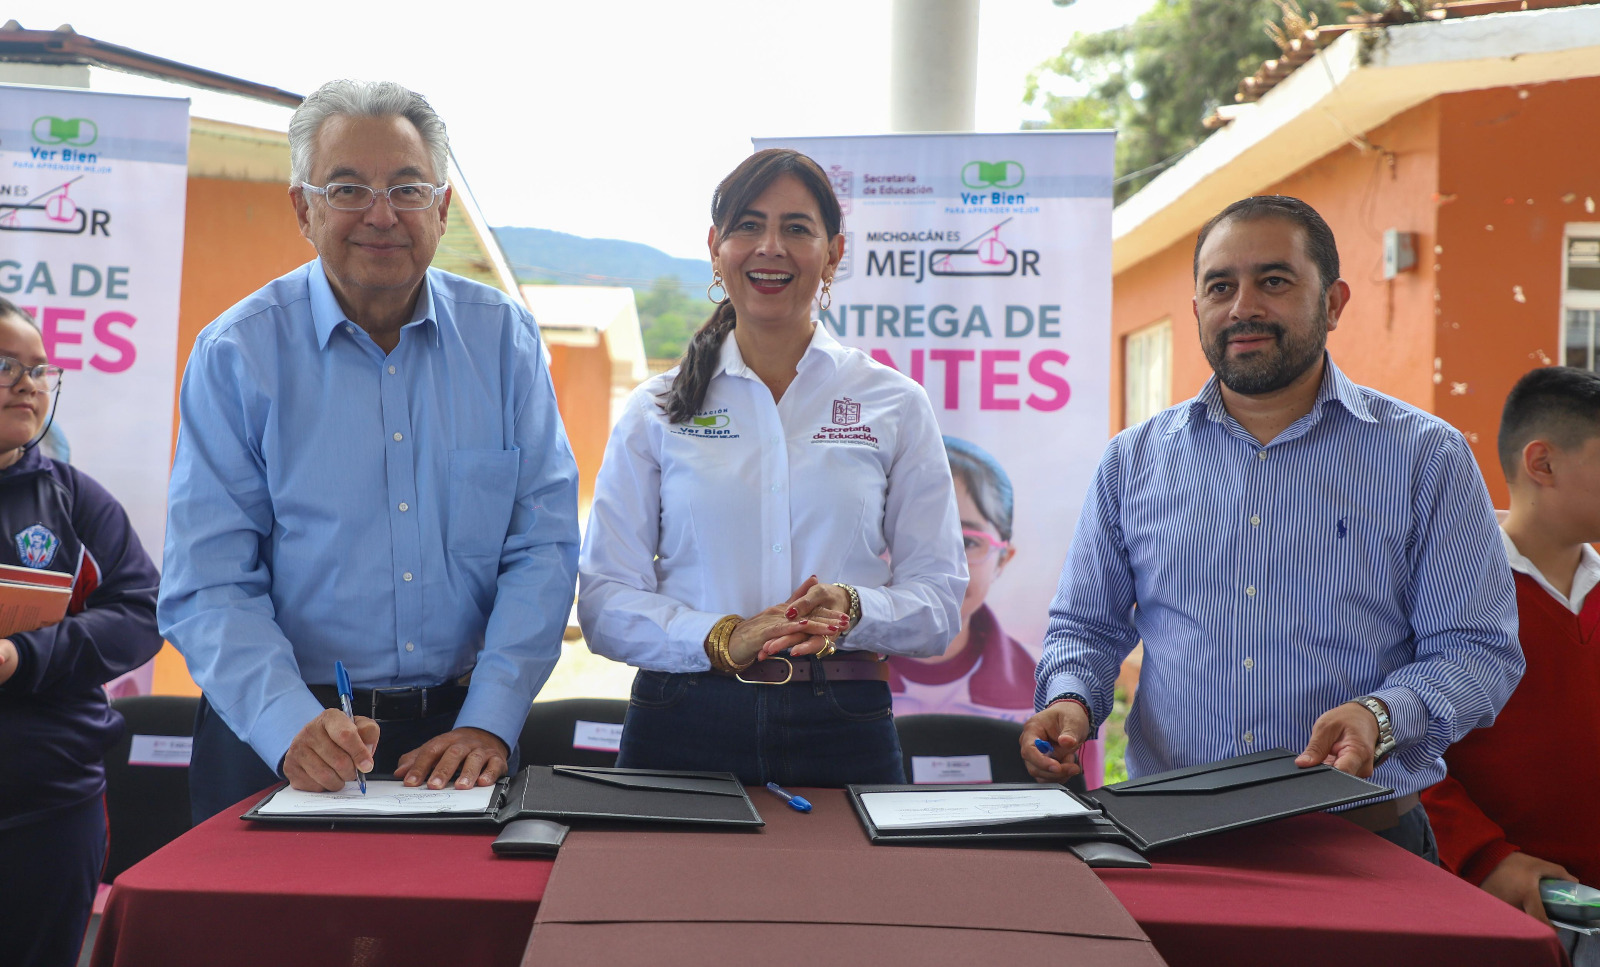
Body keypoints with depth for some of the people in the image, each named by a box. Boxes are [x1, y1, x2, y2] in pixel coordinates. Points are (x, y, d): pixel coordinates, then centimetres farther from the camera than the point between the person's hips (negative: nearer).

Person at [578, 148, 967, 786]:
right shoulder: (657, 410, 6)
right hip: (684, 730, 0)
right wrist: (722, 638, -17)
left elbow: (938, 598, 4)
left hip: (842, 729, 0)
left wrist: (852, 609, -17)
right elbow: (605, 602, 0)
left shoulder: (896, 406, 6)